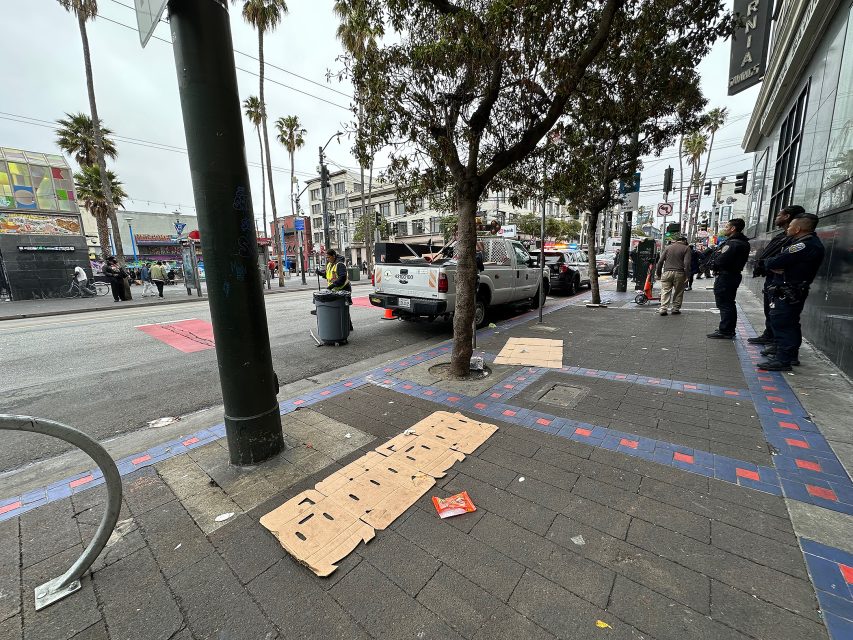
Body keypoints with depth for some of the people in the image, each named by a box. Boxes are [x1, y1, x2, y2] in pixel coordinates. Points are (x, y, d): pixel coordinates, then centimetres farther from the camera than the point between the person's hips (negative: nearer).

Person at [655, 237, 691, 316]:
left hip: (667, 272, 2)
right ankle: (675, 309, 13)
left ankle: (663, 309, -7)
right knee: (678, 292, 10)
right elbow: (686, 263, -6)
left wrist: (658, 274, 12)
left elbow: (660, 261, 8)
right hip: (679, 273, -1)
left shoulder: (668, 247, 13)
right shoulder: (686, 248, 5)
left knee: (665, 291, 1)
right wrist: (686, 276, -5)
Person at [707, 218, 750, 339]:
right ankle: (730, 330, 26)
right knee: (729, 304, 17)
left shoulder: (732, 243, -19)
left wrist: (712, 263, -5)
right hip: (734, 274, 10)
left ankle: (724, 331, -2)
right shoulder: (743, 243, 14)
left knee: (724, 304, -5)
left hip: (725, 276, -10)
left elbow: (720, 261, -25)